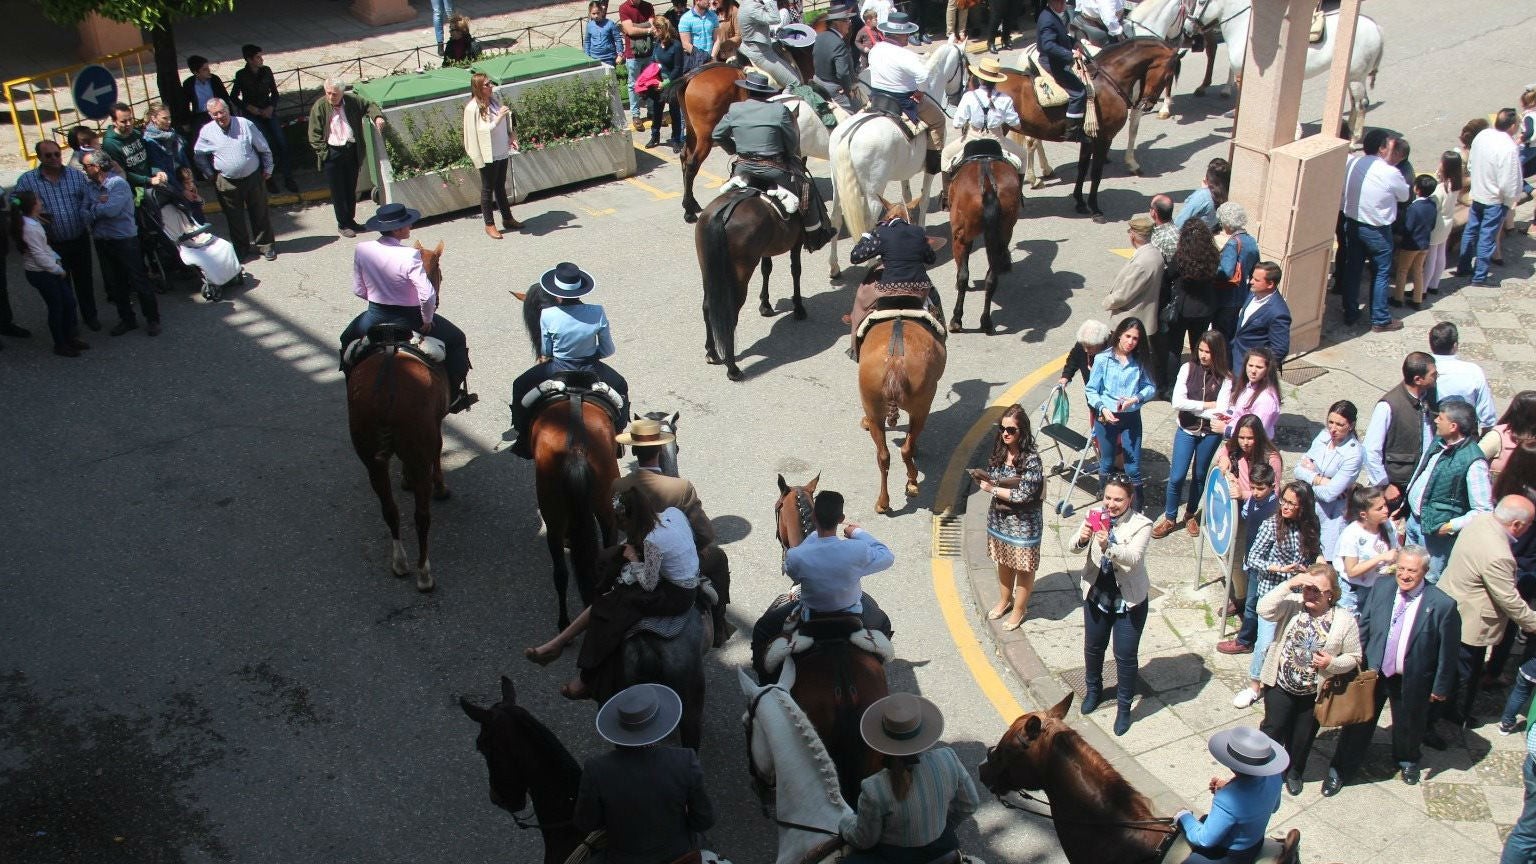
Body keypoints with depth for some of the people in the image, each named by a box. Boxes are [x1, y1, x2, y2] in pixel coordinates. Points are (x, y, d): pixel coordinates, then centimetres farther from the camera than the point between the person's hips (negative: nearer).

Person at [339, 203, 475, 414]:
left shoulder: (361, 250, -10)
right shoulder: (410, 256, -25)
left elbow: (358, 290, 2)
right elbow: (427, 296, -30)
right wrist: (427, 321, -13)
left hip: (374, 319, 4)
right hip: (408, 321, -4)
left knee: (347, 340, 38)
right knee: (456, 340, 18)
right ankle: (453, 398, 23)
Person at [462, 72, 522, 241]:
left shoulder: (496, 99, 4)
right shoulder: (473, 108, -19)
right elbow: (482, 130, -23)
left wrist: (511, 136, 7)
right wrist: (499, 117, -29)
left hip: (502, 151, 7)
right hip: (488, 156, -7)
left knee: (500, 187, 20)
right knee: (488, 189, 5)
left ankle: (507, 218, 32)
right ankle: (489, 225, 14)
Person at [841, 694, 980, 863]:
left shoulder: (874, 789, -33)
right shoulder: (947, 759, -24)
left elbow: (864, 840, -15)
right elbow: (969, 803, -5)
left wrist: (846, 822, 7)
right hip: (938, 848, 4)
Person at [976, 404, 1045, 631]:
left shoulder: (1031, 459, -22)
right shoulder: (999, 452, -2)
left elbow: (1024, 495, -25)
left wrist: (993, 490, -19)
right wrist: (984, 480, -13)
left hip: (1023, 522, -6)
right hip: (999, 518, 6)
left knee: (1023, 568, 11)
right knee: (1003, 562, 23)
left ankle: (1019, 609, 30)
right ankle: (1004, 600, 44)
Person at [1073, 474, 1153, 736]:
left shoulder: (1141, 525, -18)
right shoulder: (1095, 516, -8)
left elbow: (1133, 558, -31)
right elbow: (1074, 548, -13)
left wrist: (1108, 546, -48)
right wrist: (1082, 539, -36)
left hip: (1129, 600, -4)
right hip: (1096, 594, 4)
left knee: (1125, 655, 5)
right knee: (1093, 647, 22)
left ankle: (1124, 707, 24)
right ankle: (1093, 690, 48)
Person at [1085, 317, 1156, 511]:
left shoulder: (1140, 361, -2)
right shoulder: (1103, 359, -9)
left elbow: (1151, 387, -1)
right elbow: (1092, 390, -5)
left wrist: (1135, 398, -18)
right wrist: (1102, 408, -18)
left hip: (1132, 418, 1)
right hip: (1106, 417, -1)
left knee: (1133, 468, 1)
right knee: (1106, 464, 16)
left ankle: (1138, 510, 11)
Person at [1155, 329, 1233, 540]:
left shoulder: (1225, 378, -11)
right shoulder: (1188, 369, -8)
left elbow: (1219, 413, -19)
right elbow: (1177, 402, -17)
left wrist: (1191, 407, -15)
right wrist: (1206, 405, -16)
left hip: (1210, 433, 0)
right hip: (1186, 430, 0)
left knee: (1199, 476, 15)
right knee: (1177, 477, 0)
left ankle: (1191, 515, 36)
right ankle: (1169, 519, 17)